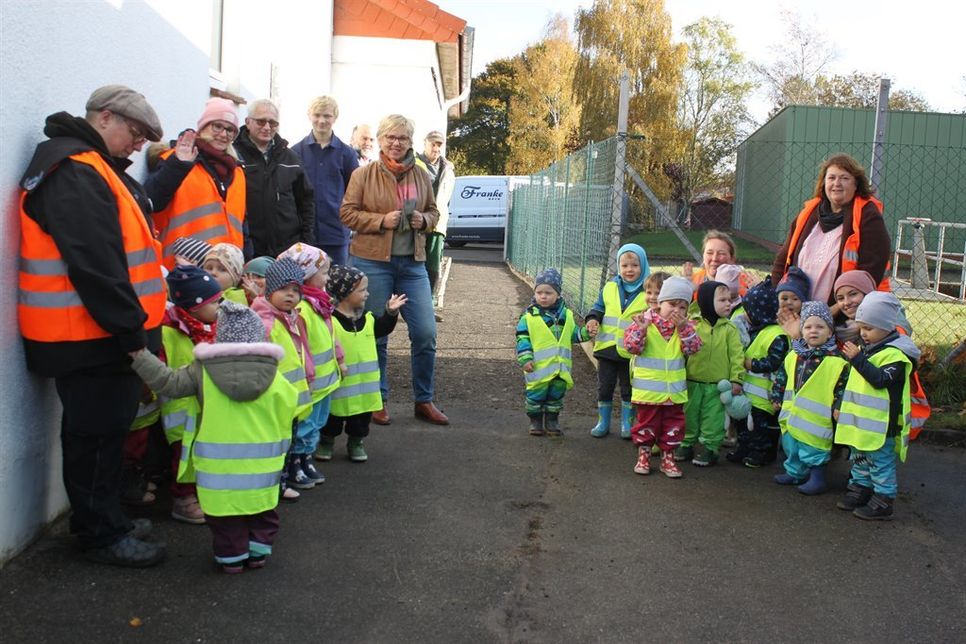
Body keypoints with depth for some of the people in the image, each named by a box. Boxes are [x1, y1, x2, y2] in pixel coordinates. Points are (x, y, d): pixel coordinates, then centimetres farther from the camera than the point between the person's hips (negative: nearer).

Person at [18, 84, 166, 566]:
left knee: (106, 429, 18)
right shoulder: (75, 174, -18)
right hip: (90, 337, -10)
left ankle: (105, 520, 31)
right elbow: (95, 264, -25)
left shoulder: (93, 169, 17)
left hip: (102, 333, 10)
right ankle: (102, 536, 13)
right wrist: (130, 328, -22)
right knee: (97, 434, 1)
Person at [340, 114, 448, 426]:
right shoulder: (363, 174, -1)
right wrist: (381, 221, -15)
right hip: (372, 262, -3)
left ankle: (424, 401, 17)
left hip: (413, 262, 3)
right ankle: (378, 400, 21)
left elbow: (433, 211, 18)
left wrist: (424, 220, -4)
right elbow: (348, 212, -3)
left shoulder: (421, 176, 9)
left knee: (426, 333, 0)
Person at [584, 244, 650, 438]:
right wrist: (593, 319, -7)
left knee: (628, 389, 11)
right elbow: (598, 307, 12)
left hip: (631, 351, -2)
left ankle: (627, 424, 25)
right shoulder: (609, 287, 2)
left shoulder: (648, 293, -6)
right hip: (607, 347, 3)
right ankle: (603, 422, 25)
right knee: (604, 387, 11)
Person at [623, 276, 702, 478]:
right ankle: (643, 454, 23)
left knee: (673, 424, 11)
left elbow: (693, 348, -9)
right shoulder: (645, 320, -8)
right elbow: (631, 346, -13)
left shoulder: (686, 326, 3)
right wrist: (640, 329, -29)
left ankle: (668, 456, 23)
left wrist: (684, 328, -21)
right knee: (646, 422, 9)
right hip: (648, 390, -3)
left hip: (675, 391, 3)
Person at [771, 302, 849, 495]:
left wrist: (838, 407, -14)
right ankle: (795, 473, 33)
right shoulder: (793, 356, 5)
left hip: (816, 418, -6)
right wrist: (776, 397, 13)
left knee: (813, 449, -2)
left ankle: (817, 479, 11)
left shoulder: (836, 360, -11)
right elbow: (781, 377, 14)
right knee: (791, 447, 18)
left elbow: (842, 386, -8)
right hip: (792, 413, 6)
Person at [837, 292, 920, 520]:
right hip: (862, 419, 9)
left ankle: (884, 499, 7)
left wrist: (857, 359, -29)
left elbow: (880, 379, -28)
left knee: (881, 461, -1)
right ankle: (860, 488, 31)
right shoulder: (868, 348, 12)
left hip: (882, 422, -9)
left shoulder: (895, 354, -17)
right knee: (860, 458, 19)